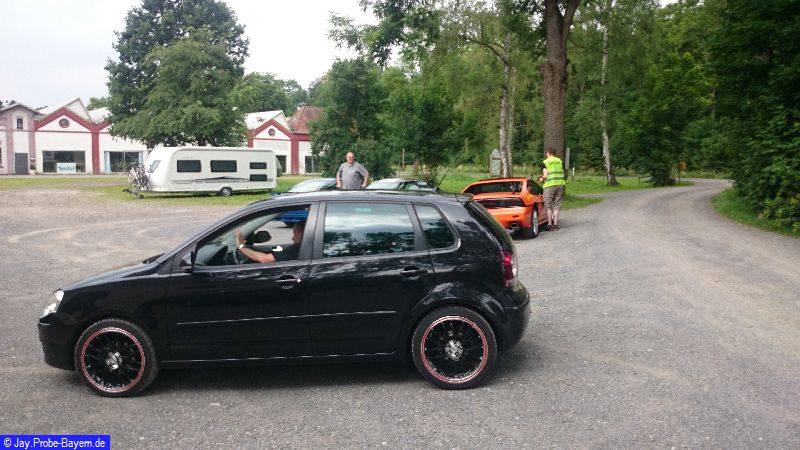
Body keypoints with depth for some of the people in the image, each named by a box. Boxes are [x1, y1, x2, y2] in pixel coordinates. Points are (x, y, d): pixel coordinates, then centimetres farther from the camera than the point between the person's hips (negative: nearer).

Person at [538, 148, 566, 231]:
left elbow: (545, 176, -10)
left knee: (548, 206, 5)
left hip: (550, 185, -4)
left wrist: (541, 179, 9)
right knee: (556, 206, 10)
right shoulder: (560, 161, 11)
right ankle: (555, 224, 9)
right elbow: (563, 174, 9)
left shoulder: (545, 162, -2)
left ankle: (550, 225, 4)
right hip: (560, 184, 4)